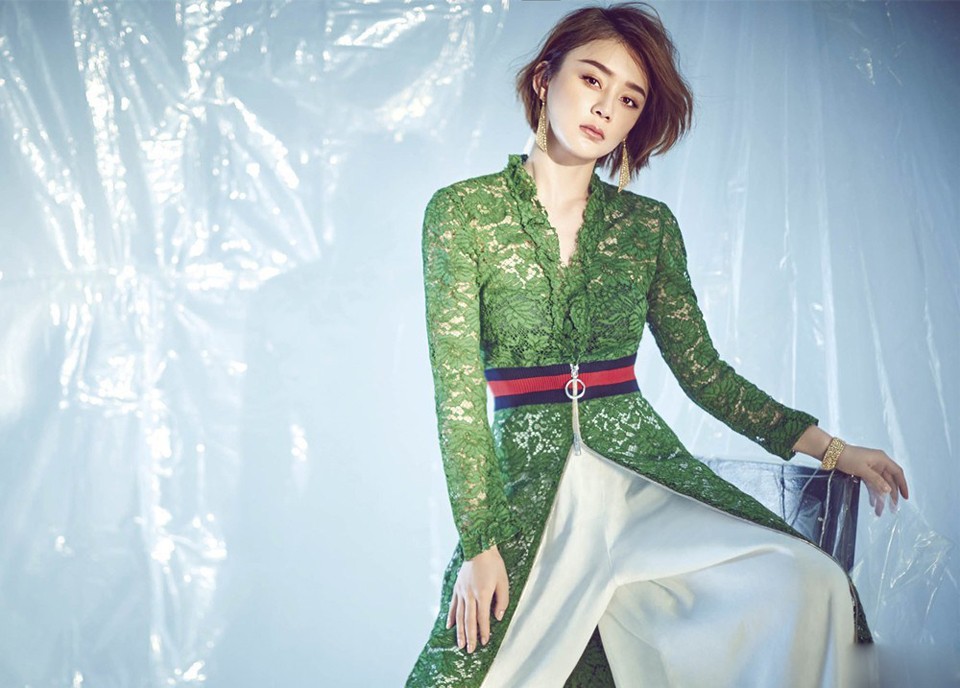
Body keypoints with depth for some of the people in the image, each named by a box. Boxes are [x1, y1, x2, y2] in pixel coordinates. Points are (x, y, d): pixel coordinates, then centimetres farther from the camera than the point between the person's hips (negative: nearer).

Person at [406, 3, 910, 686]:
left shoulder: (649, 225, 9)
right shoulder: (462, 213, -1)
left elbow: (702, 371, 11)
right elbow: (457, 393, -6)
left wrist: (833, 449, 3)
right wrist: (479, 543, -11)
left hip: (647, 471, 3)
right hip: (529, 483, -2)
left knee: (806, 583, -20)